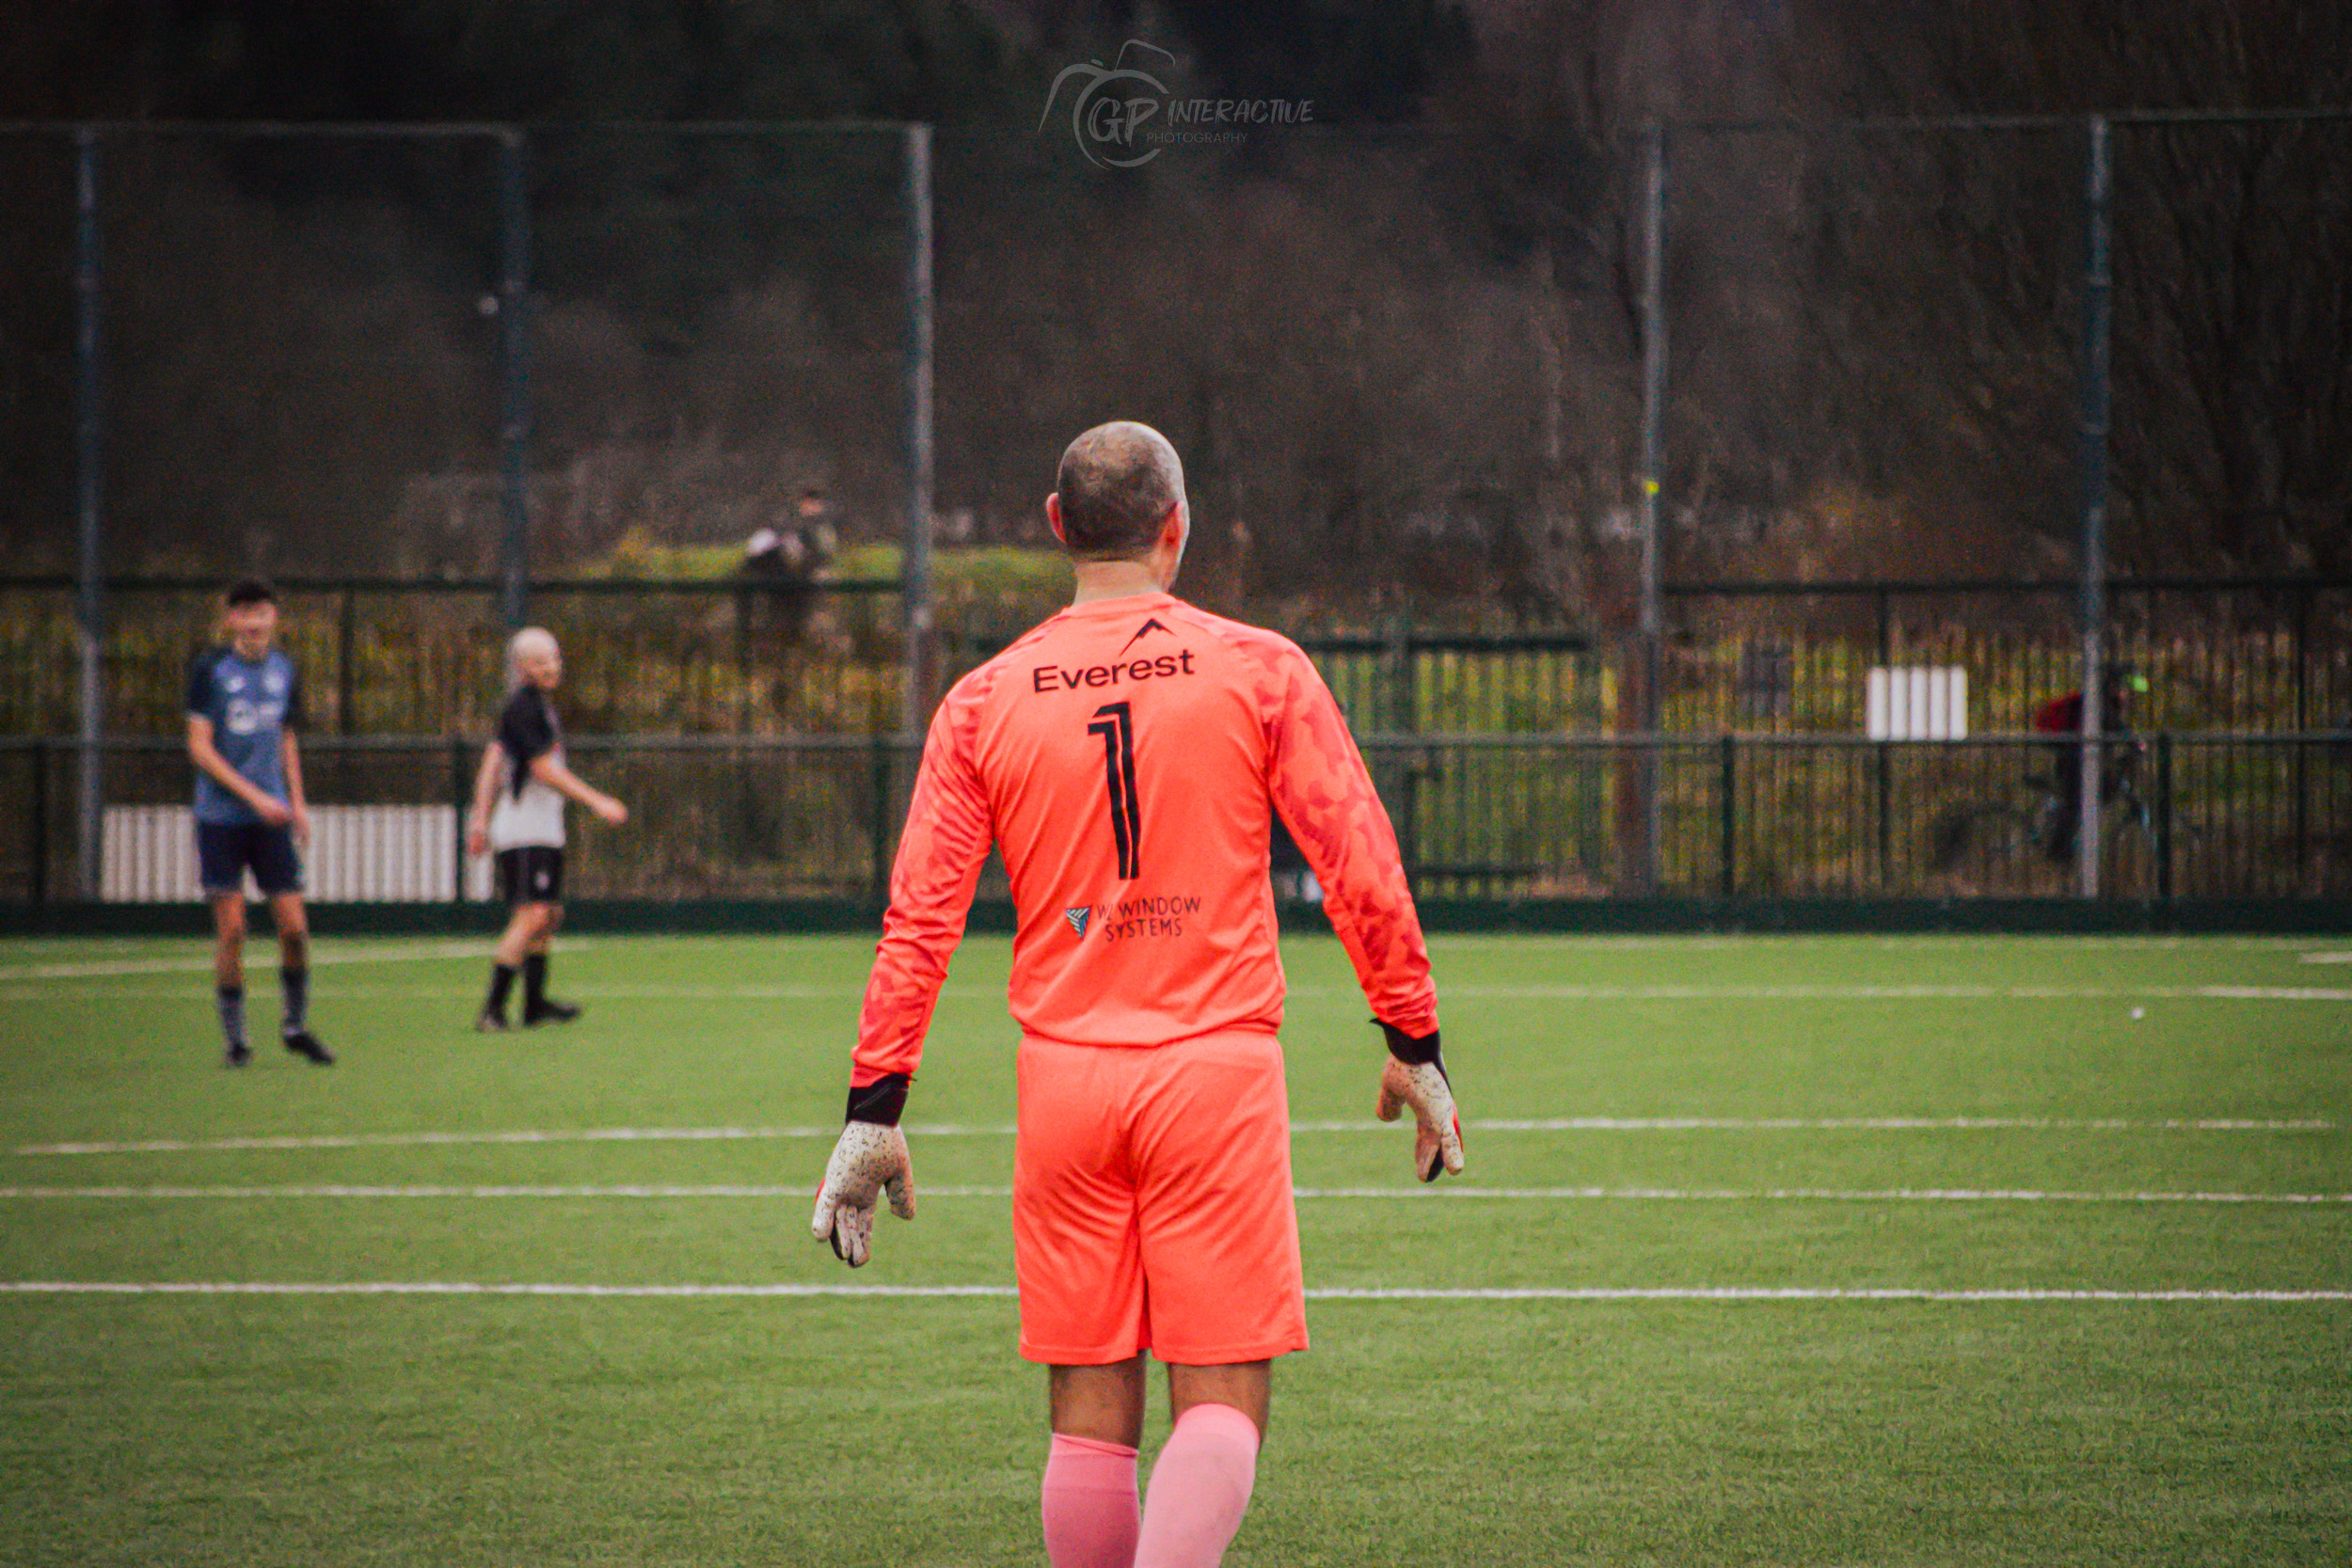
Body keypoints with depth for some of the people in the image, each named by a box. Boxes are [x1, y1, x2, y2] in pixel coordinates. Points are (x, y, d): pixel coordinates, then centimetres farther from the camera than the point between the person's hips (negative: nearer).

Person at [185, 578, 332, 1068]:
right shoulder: (210, 668, -5)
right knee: (231, 927, -5)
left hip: (272, 816, 4)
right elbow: (199, 747, -9)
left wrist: (297, 803, 14)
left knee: (293, 925, -2)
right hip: (221, 818, -4)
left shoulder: (283, 669, 10)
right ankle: (234, 1036, 6)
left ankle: (296, 1024, 17)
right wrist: (254, 795, -14)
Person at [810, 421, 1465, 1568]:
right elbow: (1361, 870, -2)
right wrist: (1414, 1045, 7)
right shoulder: (1260, 670, 0)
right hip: (1218, 1065, -2)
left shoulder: (983, 701, 5)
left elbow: (918, 918, 2)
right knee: (1222, 1399, -1)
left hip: (1062, 1074, 2)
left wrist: (873, 1108, 5)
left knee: (1089, 1416, 9)